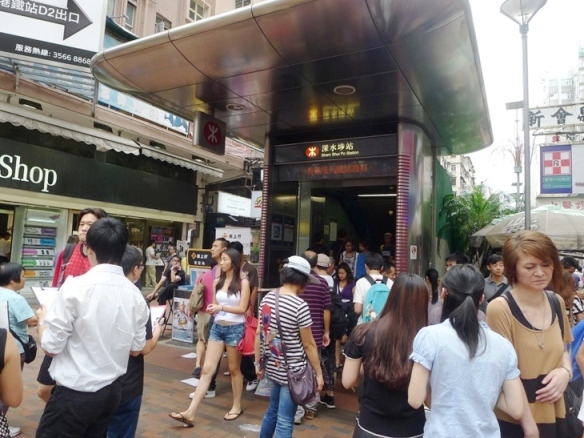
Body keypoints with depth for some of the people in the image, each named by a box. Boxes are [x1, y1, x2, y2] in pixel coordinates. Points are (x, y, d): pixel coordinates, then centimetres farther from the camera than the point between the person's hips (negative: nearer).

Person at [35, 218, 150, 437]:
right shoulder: (135, 294, -2)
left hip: (74, 393, -5)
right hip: (111, 390, 5)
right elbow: (136, 349, 6)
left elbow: (51, 347, -12)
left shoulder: (75, 286, -18)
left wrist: (43, 320, 7)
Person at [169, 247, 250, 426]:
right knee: (207, 369, 1)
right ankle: (190, 413, 1)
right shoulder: (217, 282, 8)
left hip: (235, 328, -4)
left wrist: (222, 307, -20)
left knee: (234, 370, 10)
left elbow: (242, 309, -11)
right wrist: (212, 309, -9)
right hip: (217, 327, 4)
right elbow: (215, 305, 13)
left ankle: (237, 407, 28)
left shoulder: (243, 282, -7)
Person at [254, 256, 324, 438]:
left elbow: (259, 334, 5)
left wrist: (258, 363, 15)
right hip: (292, 371, -7)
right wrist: (319, 374, -3)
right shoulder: (300, 305, -20)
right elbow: (308, 345, -14)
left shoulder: (267, 298, -1)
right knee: (284, 422, 6)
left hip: (272, 368, 7)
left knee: (273, 410, 26)